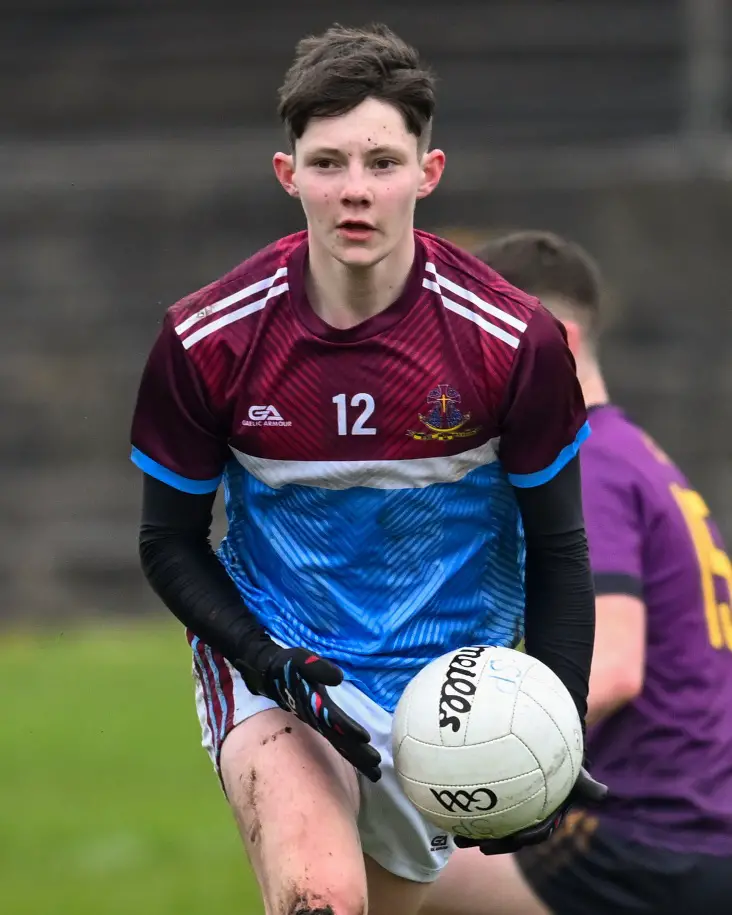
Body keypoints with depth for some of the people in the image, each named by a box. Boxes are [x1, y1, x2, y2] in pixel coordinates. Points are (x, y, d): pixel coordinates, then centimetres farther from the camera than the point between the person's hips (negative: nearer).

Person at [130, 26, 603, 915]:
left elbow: (557, 552, -1)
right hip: (276, 659, -2)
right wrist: (272, 666, -17)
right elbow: (169, 544, -1)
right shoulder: (206, 341, -13)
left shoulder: (517, 342, -13)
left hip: (447, 674, 2)